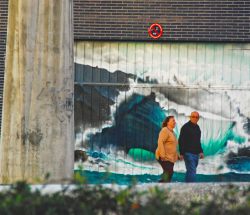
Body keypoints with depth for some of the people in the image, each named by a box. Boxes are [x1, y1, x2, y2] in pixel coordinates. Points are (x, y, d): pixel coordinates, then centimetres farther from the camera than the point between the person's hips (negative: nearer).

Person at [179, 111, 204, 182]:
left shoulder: (197, 127, 16)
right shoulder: (186, 127, -8)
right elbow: (181, 141, -12)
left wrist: (200, 151, 17)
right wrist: (181, 153, -17)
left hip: (196, 154, 8)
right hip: (188, 153, -8)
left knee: (190, 171, 13)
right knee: (192, 171, -15)